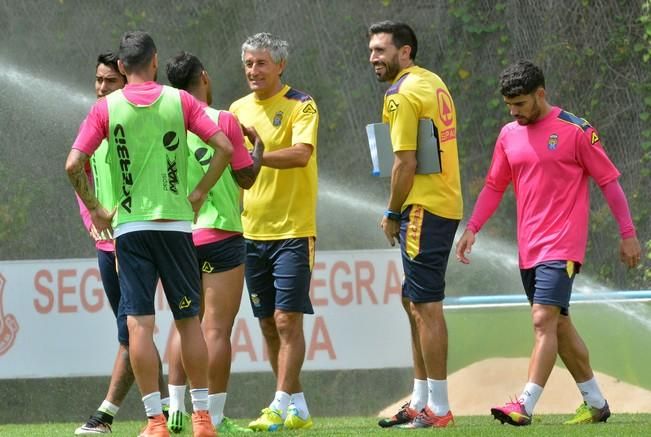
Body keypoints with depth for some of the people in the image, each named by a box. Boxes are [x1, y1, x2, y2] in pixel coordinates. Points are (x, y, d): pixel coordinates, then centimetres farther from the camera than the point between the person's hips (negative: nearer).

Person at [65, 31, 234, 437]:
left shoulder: (106, 107, 1)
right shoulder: (180, 101, 2)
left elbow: (73, 165, -6)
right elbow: (225, 147, -4)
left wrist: (95, 209, 5)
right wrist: (198, 194, 5)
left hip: (129, 225, -1)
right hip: (175, 221, 1)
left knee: (139, 324, -2)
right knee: (189, 319, 8)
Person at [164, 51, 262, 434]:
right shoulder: (224, 121, -9)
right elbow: (247, 177, -6)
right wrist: (260, 147, 11)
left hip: (179, 237, 5)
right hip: (220, 236, -5)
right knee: (217, 328, -4)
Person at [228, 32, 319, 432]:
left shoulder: (301, 106, -7)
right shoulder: (239, 109, 11)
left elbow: (301, 154, -23)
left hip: (292, 230, -6)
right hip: (252, 230, 6)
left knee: (288, 320, -10)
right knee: (269, 324, 8)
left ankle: (280, 408, -11)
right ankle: (298, 407, 16)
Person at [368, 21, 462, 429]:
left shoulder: (402, 94, -14)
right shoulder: (433, 82, 15)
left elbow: (405, 163, -18)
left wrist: (392, 215, -6)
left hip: (424, 209, -10)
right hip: (446, 204, 10)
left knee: (426, 307, -8)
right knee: (415, 302, 17)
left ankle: (438, 409, -7)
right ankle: (421, 401, 22)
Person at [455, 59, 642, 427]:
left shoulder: (575, 131, -7)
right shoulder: (509, 135, 10)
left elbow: (609, 181, -3)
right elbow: (494, 187, 18)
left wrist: (628, 234, -4)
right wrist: (472, 228, 9)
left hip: (561, 247, -7)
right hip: (529, 250, 7)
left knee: (544, 321, -17)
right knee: (560, 326, 11)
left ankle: (525, 406, -23)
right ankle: (596, 403, 21)